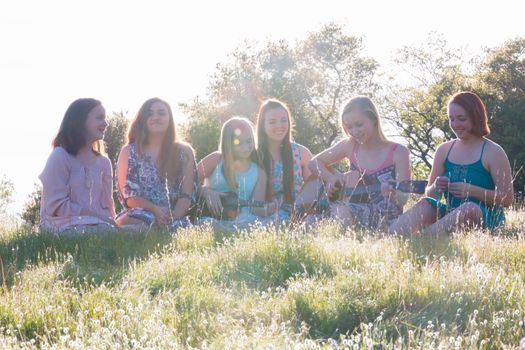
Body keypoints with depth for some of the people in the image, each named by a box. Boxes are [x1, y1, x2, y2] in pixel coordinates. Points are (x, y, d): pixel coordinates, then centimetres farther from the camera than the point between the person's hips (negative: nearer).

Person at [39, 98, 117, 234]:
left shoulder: (103, 162, 18)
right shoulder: (60, 157, -2)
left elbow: (107, 206, 14)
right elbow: (57, 206, -10)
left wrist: (110, 222, -10)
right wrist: (97, 215, -14)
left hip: (98, 225, 6)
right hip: (64, 225, -5)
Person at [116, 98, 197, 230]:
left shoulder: (184, 151, 12)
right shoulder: (129, 152, 10)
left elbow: (187, 195, 3)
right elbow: (127, 194, 2)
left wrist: (172, 219, -17)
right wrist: (155, 209, -16)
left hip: (174, 218, 0)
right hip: (138, 215, 0)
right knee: (125, 223, -39)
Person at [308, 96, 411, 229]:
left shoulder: (398, 152, -4)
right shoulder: (350, 146, 6)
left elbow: (403, 199, -8)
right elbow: (314, 162, 14)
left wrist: (392, 194, -32)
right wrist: (331, 178, -5)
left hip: (386, 222, -4)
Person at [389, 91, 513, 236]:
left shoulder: (493, 152, -1)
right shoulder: (444, 150, 12)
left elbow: (507, 199, -6)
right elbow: (430, 195, 17)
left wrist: (472, 190, -19)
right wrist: (435, 188, -7)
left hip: (486, 220, -4)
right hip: (451, 215, 4)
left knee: (470, 208, -37)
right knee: (425, 205, -24)